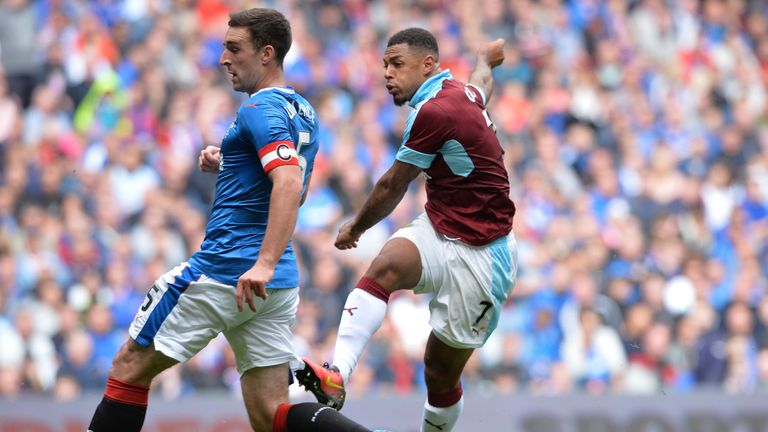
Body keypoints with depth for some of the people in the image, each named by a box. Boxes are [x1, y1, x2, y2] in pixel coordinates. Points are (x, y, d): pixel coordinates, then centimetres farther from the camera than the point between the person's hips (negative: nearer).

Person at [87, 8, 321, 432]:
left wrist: (264, 264, -36)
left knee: (130, 366, 6)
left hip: (223, 270, -8)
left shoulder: (260, 108, -12)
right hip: (278, 286, 8)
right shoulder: (302, 113, 16)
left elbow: (290, 185, -28)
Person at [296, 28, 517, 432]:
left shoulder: (434, 111, -20)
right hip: (439, 230, 8)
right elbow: (483, 82, 36)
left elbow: (391, 187, -7)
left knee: (441, 371, -1)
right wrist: (484, 59, 61)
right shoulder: (462, 93, 7)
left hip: (478, 255, -8)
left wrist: (356, 226, 12)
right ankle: (336, 375, -42)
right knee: (386, 265, -24)